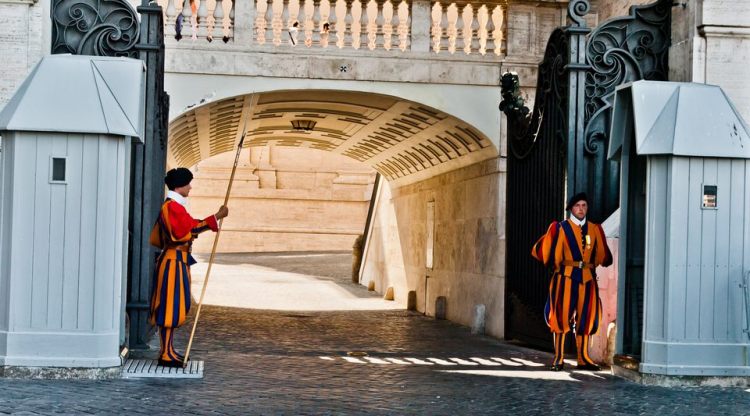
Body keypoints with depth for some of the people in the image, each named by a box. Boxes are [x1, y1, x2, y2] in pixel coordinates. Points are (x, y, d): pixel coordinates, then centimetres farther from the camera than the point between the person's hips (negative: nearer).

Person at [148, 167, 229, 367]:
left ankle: (168, 351, 18)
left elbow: (155, 239, 21)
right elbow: (193, 227, -22)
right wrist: (217, 216, -17)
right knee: (171, 306, -8)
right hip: (174, 262, -10)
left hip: (176, 261, 10)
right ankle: (166, 354, -6)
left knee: (174, 306, 12)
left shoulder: (171, 206, 17)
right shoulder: (172, 206, -15)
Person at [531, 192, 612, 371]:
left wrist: (591, 265, 8)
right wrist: (555, 265, 5)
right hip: (565, 278, -4)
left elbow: (604, 256, 19)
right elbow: (540, 250, 0)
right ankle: (558, 359, 3)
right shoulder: (560, 228, 0)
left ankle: (584, 358, 15)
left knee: (586, 318, 6)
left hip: (588, 279, 4)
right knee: (561, 317, -3)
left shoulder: (595, 229, 11)